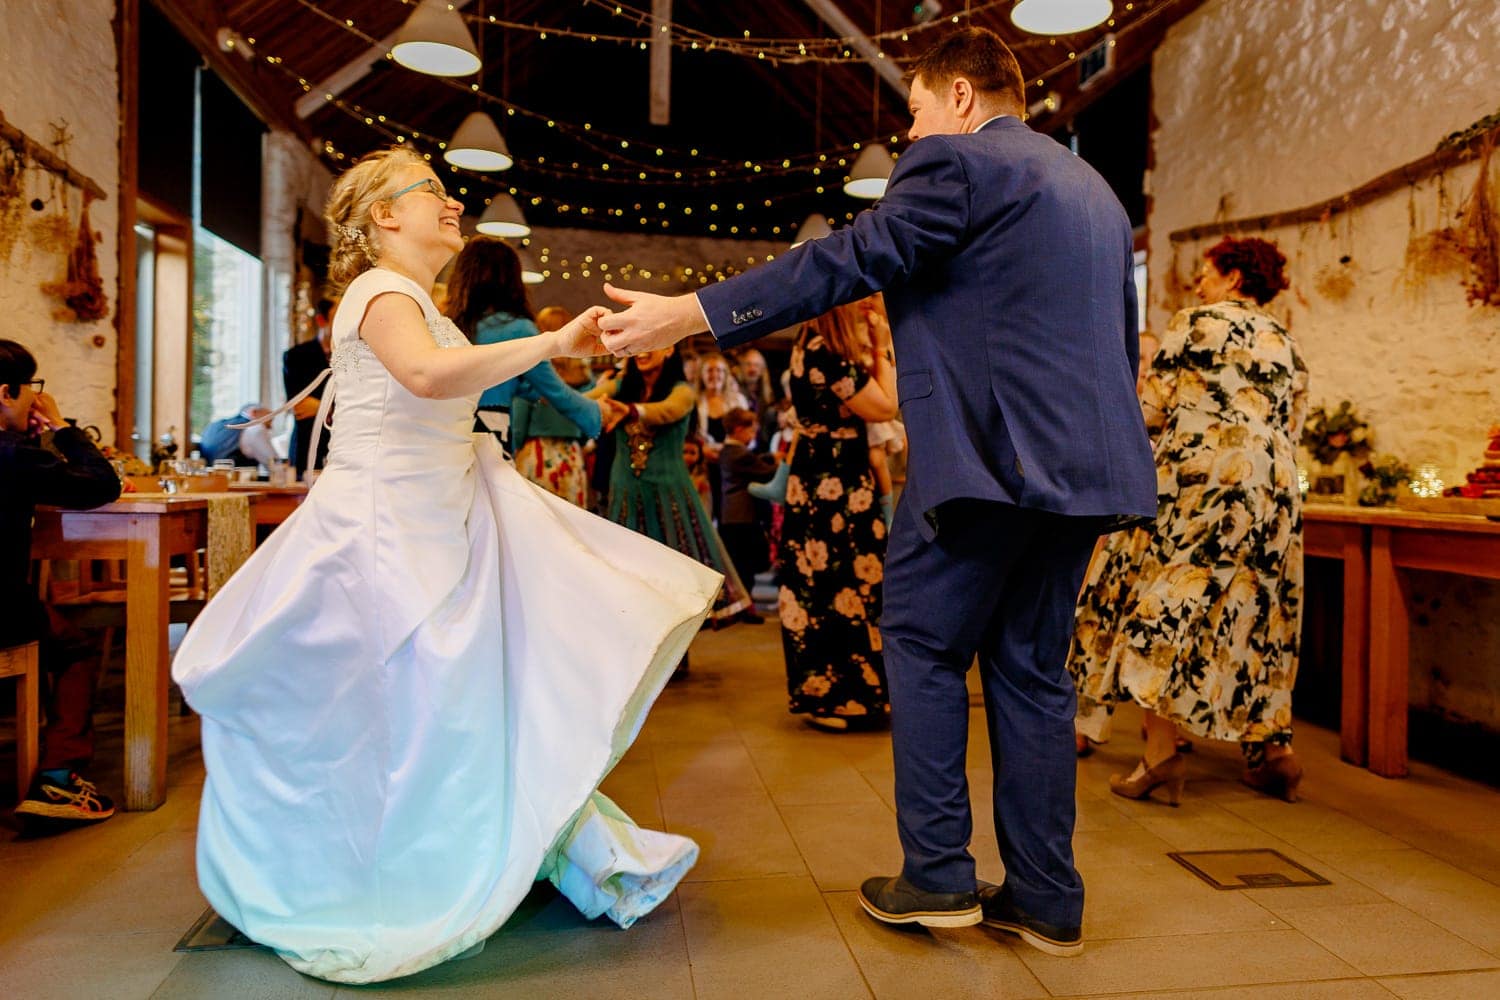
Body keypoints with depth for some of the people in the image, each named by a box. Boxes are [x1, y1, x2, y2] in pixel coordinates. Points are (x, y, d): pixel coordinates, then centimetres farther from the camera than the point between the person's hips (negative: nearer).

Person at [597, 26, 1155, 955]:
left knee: (925, 647, 6)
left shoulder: (956, 162, -4)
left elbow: (847, 260, -12)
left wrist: (686, 313, -9)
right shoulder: (1097, 189, 23)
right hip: (1083, 458, 8)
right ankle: (1046, 898, 19)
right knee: (1032, 668, 12)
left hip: (985, 457, -8)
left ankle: (936, 875, 11)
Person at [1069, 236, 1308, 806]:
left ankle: (1160, 752, -10)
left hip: (1196, 482, -6)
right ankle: (1274, 749, 13)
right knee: (1251, 621, 13)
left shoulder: (1196, 323, 1)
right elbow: (1291, 435, 17)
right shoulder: (1288, 347, 18)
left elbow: (1151, 411, -4)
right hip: (1275, 496, 6)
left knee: (1159, 608, -3)